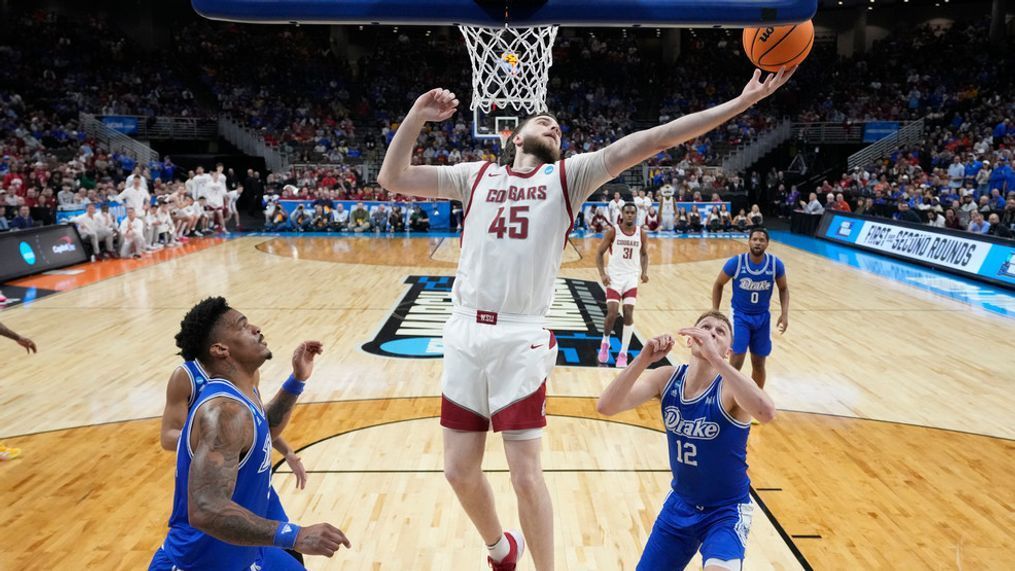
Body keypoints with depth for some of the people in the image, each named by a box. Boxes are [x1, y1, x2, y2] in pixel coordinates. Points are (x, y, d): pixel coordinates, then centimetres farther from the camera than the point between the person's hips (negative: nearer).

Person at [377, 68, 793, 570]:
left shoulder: (567, 176, 8)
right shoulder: (477, 175, 13)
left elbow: (649, 140, -1)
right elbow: (393, 178, 13)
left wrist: (742, 101, -7)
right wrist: (417, 115, 2)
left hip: (521, 338, -2)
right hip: (465, 332, 3)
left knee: (525, 475, -3)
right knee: (459, 470, 9)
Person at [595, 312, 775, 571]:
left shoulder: (729, 388, -22)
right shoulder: (667, 378, -10)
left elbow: (766, 412, -46)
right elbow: (606, 407, -22)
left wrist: (714, 358, -49)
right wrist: (643, 359, -34)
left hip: (726, 510, -4)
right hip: (680, 504, 5)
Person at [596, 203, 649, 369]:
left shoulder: (642, 233, 1)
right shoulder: (612, 231, -7)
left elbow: (644, 254, 14)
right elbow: (599, 252, -2)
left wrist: (644, 272, -3)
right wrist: (602, 274, -13)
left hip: (631, 278, 2)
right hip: (614, 277, -2)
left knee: (628, 314, -7)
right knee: (612, 313, -8)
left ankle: (623, 354, 1)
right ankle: (605, 342, 22)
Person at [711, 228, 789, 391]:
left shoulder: (775, 264, -13)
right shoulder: (736, 262, -18)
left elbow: (783, 288, 4)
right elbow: (718, 284, -3)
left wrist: (785, 313, -9)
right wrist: (715, 312, -5)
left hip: (762, 317, 3)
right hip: (740, 315, -2)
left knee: (759, 363, 11)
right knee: (736, 362, -10)